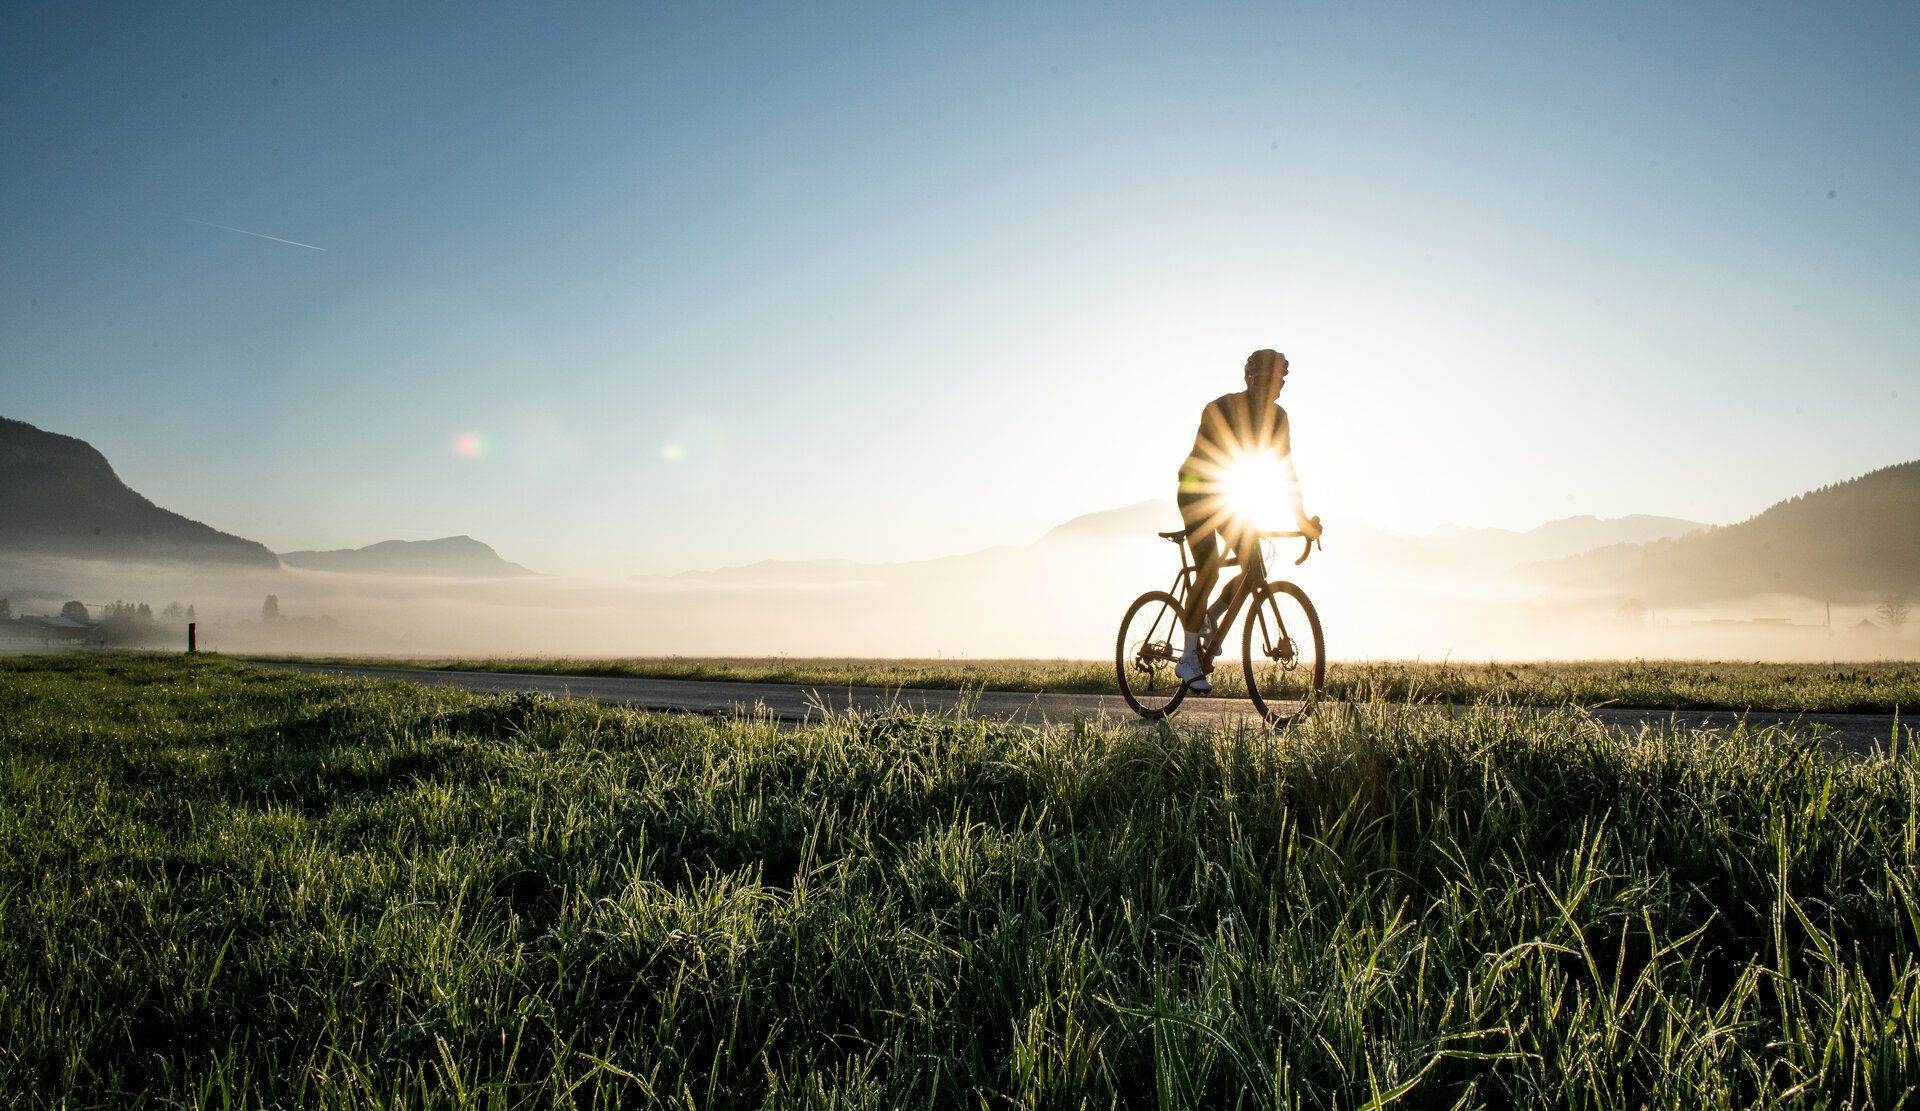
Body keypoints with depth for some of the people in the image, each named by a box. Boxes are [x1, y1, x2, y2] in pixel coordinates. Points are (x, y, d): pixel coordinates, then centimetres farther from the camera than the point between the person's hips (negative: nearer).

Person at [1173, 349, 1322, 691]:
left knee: (1257, 571, -7)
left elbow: (1286, 471, -1)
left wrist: (1303, 519, -8)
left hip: (1228, 495, 6)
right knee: (1208, 573, -16)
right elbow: (1219, 469, -32)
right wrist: (1237, 523, -40)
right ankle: (1188, 659, -5)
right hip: (1197, 491, -6)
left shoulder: (1276, 417, -5)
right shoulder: (1220, 410, -25)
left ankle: (1208, 618, 19)